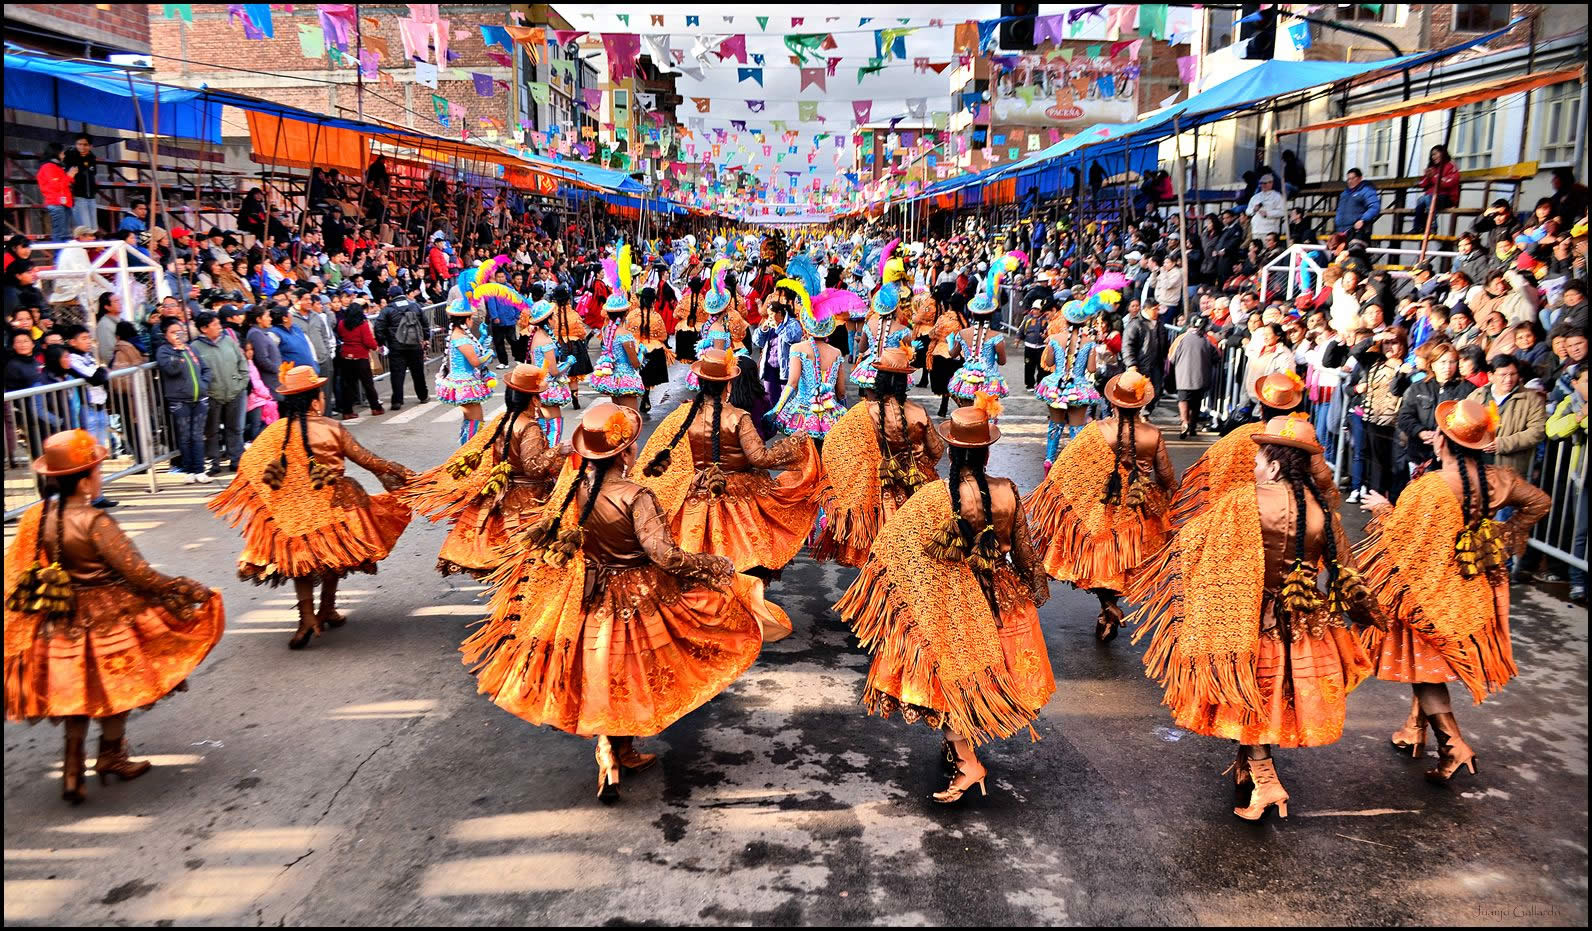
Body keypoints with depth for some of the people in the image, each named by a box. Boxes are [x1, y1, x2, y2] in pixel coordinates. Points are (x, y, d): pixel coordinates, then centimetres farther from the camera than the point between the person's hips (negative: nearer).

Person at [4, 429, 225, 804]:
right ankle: (111, 755, 28)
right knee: (115, 685, 14)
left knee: (77, 692, 17)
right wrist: (185, 590, -13)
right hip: (107, 618, -6)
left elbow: (18, 568, 8)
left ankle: (72, 768, 17)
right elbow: (137, 572, -22)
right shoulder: (94, 521, -23)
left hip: (62, 623, 6)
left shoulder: (38, 516, -3)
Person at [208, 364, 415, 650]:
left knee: (300, 560, 13)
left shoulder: (275, 432, -5)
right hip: (332, 506, -1)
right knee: (332, 556, 20)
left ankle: (307, 616, -4)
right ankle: (327, 610, 30)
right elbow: (366, 459, -3)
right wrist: (399, 474, 10)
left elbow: (250, 468, -3)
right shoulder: (333, 429, -8)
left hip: (292, 511, 1)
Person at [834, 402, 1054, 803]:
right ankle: (967, 739, 39)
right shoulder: (1007, 491, -12)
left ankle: (969, 762, 1)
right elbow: (1023, 548, 1)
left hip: (949, 602, -4)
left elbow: (896, 548, -13)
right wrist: (1036, 588, 18)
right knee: (985, 672, 21)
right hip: (1000, 599, 4)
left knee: (947, 675, 7)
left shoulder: (934, 497, -21)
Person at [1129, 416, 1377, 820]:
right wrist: (1366, 612, 25)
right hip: (1304, 627, 6)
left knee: (1245, 700, 8)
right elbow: (1343, 573, 9)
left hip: (1251, 620, -5)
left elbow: (1195, 543, -9)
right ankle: (1249, 768, 32)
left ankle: (1265, 779, 2)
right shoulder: (1323, 510, 0)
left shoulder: (1246, 502, -16)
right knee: (1279, 695, 19)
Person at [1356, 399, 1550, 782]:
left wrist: (1383, 510, -4)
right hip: (1476, 591, 7)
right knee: (1429, 660, 20)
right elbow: (1538, 503, 14)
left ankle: (1454, 745, 0)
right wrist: (1505, 537, 20)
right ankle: (1414, 731, 33)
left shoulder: (1429, 487, -25)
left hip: (1431, 590, -7)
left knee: (1425, 663, 7)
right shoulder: (1500, 480, -4)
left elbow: (1399, 541, -21)